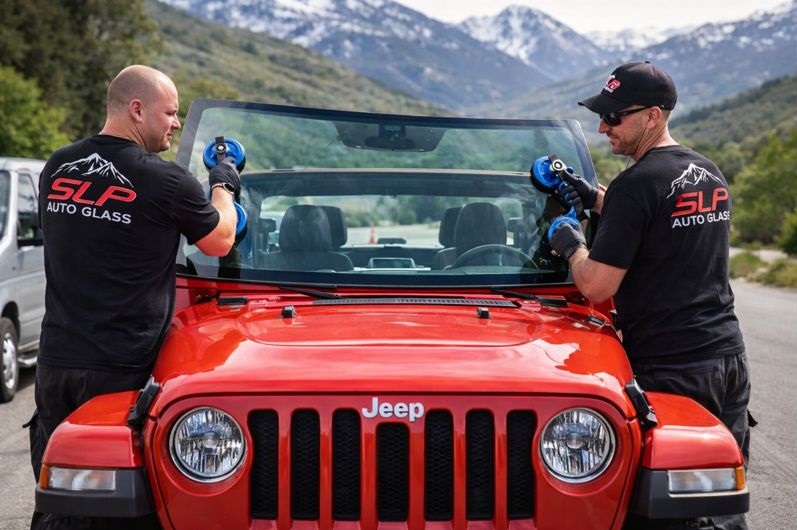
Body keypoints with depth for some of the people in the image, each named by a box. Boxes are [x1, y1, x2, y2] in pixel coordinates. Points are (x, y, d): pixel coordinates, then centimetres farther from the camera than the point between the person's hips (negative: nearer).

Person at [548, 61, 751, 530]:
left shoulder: (637, 184, -14)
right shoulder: (711, 175, 12)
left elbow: (596, 287, -15)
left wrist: (571, 244, 3)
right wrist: (596, 199, 21)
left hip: (670, 368, -8)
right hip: (730, 356, 8)